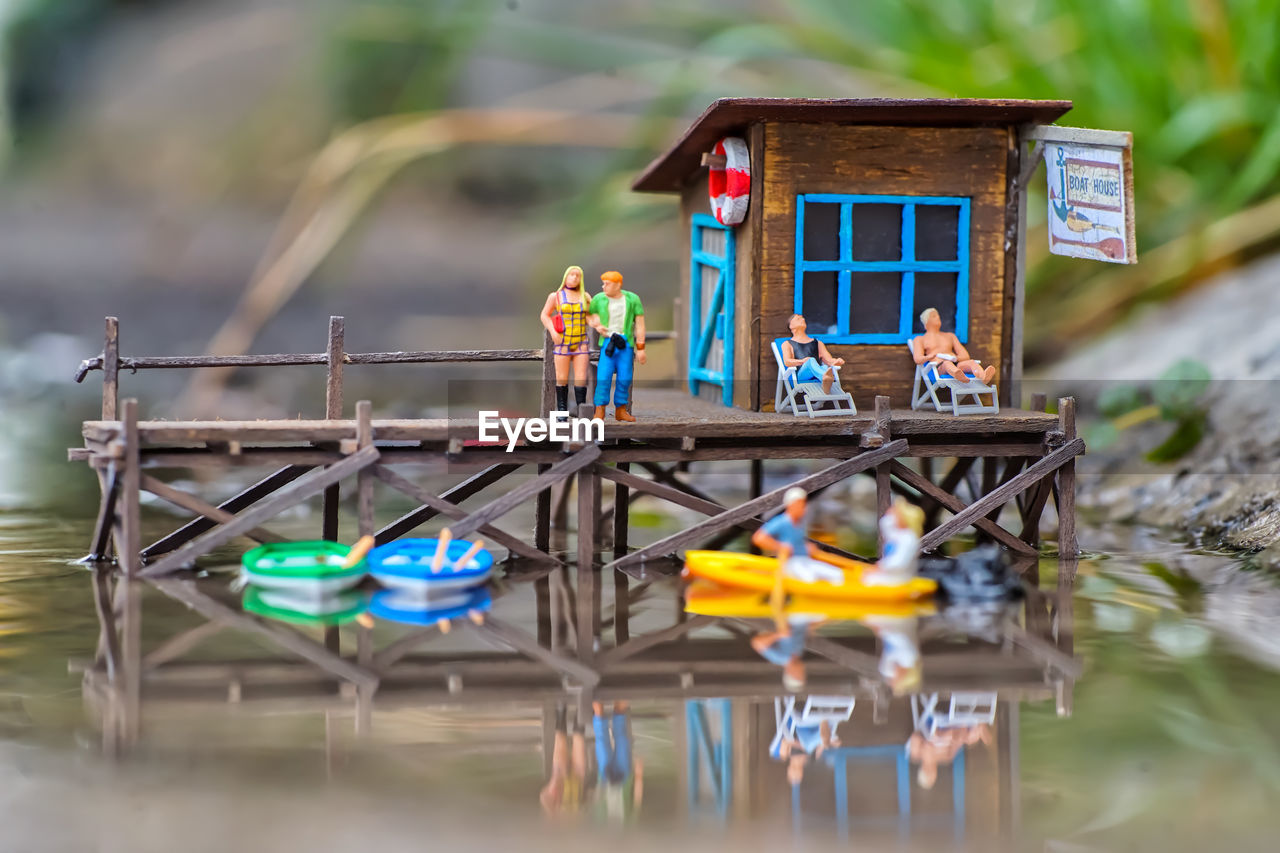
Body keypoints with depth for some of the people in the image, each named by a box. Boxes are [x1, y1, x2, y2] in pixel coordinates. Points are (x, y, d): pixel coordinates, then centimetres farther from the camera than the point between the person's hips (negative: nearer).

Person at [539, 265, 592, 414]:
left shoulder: (585, 297, 10)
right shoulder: (556, 296, 4)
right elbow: (544, 315, 7)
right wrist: (552, 332, -7)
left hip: (581, 343, 2)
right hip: (562, 342, -2)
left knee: (581, 378, -7)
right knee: (562, 378, -2)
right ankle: (562, 410, 5)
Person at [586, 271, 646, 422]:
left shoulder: (632, 299, 0)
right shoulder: (599, 299, 1)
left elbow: (640, 324, 1)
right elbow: (588, 315, 16)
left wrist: (640, 349, -2)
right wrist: (596, 325, -6)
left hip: (626, 343, 1)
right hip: (608, 342, 0)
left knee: (625, 378, 2)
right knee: (603, 377, -9)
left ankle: (621, 410, 13)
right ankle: (599, 411, -3)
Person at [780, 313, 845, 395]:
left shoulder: (818, 343, 38)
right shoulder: (787, 344, 26)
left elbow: (828, 359, 21)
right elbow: (787, 362, 5)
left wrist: (836, 362, -6)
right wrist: (801, 361, -18)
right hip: (801, 375, -3)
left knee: (825, 367, -35)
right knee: (811, 360, -38)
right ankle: (825, 377, -73)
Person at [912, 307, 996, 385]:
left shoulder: (950, 336, 35)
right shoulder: (919, 340, 23)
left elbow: (965, 356, 22)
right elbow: (918, 359, 2)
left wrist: (955, 358, -4)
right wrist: (929, 357, -22)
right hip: (938, 367, -4)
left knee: (971, 362, -33)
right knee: (948, 364, -42)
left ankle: (984, 378, -71)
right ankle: (960, 377, -82)